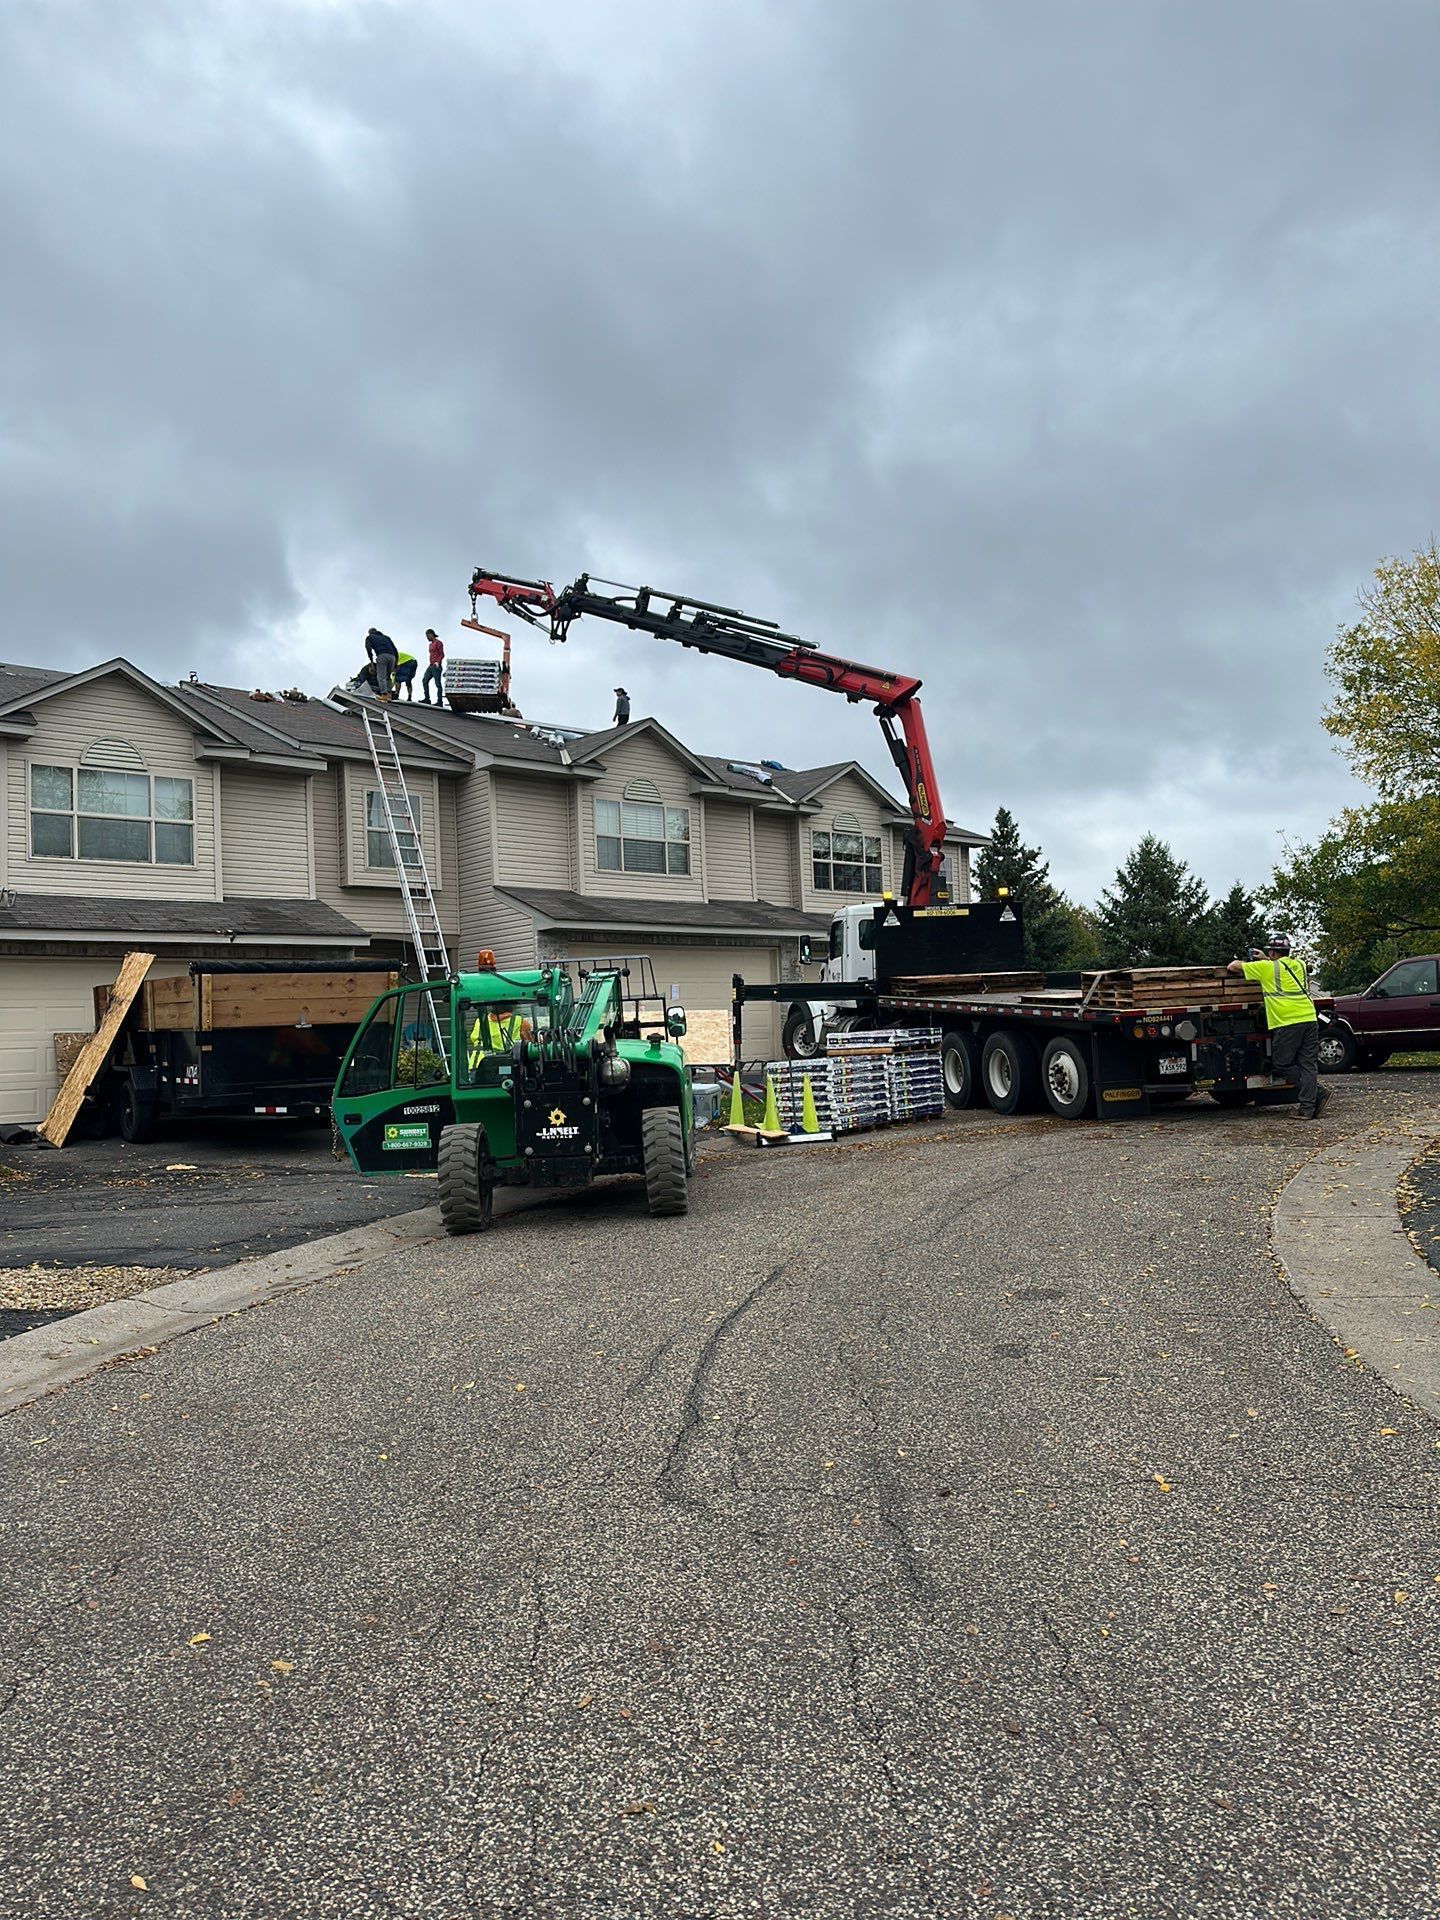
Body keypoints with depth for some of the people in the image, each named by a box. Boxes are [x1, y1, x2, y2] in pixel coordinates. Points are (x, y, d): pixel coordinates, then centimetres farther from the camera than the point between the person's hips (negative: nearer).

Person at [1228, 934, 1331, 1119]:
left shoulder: (1267, 967, 1)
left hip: (1287, 1022, -6)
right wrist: (1266, 959, 44)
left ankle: (1319, 1093, 0)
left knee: (1282, 1064, 5)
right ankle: (1308, 1108, -3)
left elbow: (1233, 967, 10)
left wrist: (1239, 962, 32)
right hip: (1309, 1019, 6)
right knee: (1308, 1064, 4)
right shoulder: (1299, 964, 17)